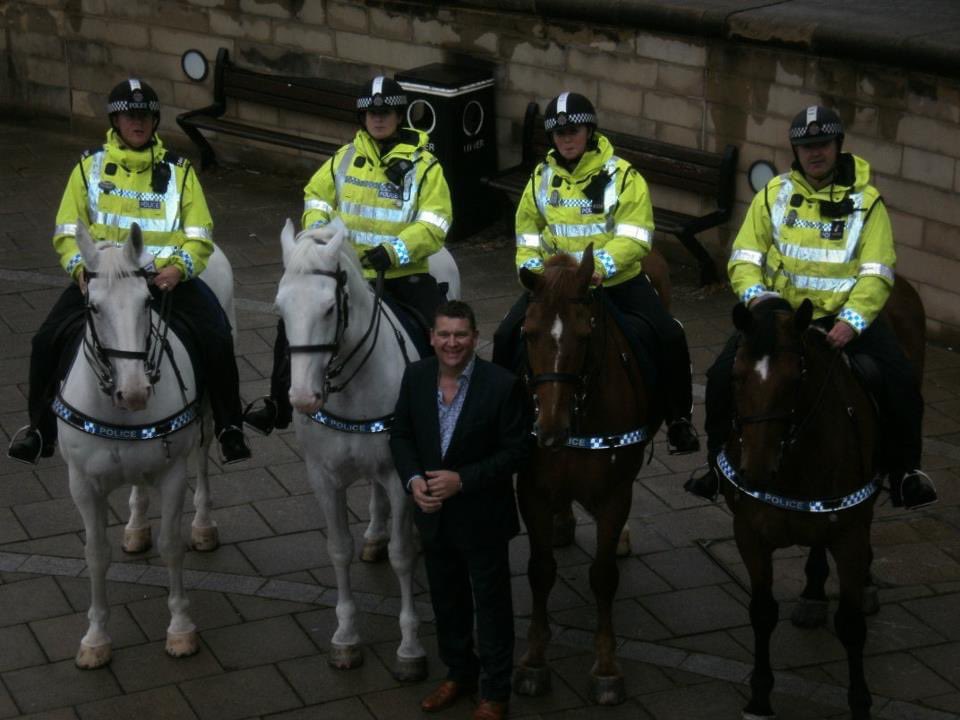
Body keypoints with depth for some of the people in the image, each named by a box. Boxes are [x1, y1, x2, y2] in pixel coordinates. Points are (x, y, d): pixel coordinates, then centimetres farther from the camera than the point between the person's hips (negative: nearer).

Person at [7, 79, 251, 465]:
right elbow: (67, 231, 9)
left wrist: (179, 267, -15)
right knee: (49, 339, -18)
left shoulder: (178, 170, 10)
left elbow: (200, 236, 5)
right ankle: (41, 427, 5)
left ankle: (229, 426, -1)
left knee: (216, 338, -22)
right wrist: (81, 267, -11)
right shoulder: (90, 166, 10)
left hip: (166, 278, -1)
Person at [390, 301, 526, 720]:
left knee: (491, 604, 10)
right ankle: (459, 674, 41)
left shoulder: (501, 385, -20)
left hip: (482, 517, -5)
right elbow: (401, 435, 3)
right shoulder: (416, 377, -6)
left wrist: (462, 479, -25)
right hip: (433, 513, 5)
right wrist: (413, 479, -14)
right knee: (447, 601, 21)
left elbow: (514, 451, -16)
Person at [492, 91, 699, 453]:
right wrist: (533, 268, -6)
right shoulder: (542, 177, 5)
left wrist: (601, 266, -32)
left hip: (617, 281, -3)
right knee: (508, 335, -12)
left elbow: (634, 237, -17)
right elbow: (528, 235, 12)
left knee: (669, 337, -19)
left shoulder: (622, 175, -9)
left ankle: (678, 418, 1)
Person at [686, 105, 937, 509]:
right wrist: (754, 293, -17)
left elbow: (876, 272, -6)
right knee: (723, 376, -16)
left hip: (844, 315, -1)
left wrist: (852, 319, -22)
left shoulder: (866, 201, 1)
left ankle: (904, 470, 2)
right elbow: (745, 256, 4)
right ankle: (719, 463, 7)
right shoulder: (774, 194, 6)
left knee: (899, 381, -20)